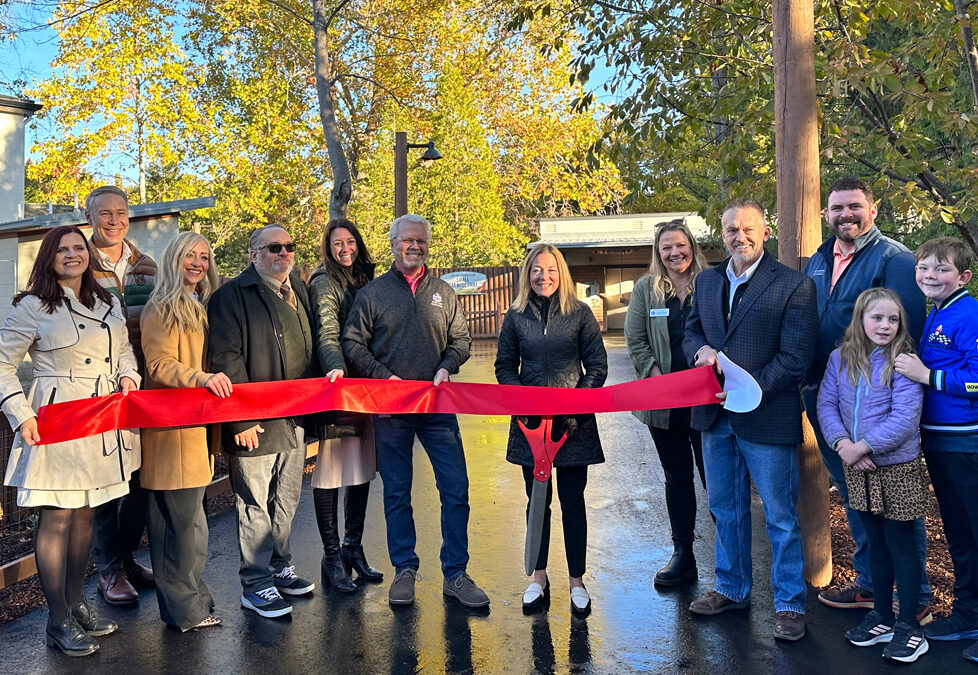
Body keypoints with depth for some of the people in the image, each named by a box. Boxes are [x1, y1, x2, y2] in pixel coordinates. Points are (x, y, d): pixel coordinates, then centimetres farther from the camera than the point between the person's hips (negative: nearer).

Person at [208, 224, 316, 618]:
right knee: (255, 505, 1)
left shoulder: (299, 291, 15)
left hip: (295, 420, 7)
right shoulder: (233, 296, -9)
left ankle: (280, 568, 32)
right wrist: (241, 417, -18)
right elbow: (226, 359, -14)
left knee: (286, 501, 17)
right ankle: (256, 585, 13)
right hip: (254, 422, -7)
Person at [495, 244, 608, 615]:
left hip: (574, 423, -2)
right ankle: (539, 578, 25)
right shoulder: (516, 316, 5)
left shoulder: (580, 313, 0)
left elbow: (597, 365, 1)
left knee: (573, 503, 4)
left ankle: (577, 581, 17)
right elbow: (505, 366, 9)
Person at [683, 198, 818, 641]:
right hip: (715, 417, 6)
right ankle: (732, 589, 35)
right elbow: (690, 332, 17)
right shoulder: (706, 281, 10)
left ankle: (790, 604, 20)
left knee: (781, 516, 5)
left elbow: (795, 358, -13)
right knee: (725, 508, 18)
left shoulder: (794, 285, -9)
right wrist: (700, 350, -6)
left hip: (766, 417, -6)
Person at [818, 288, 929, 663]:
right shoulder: (841, 358, 2)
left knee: (900, 545, 4)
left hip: (897, 467, -4)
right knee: (876, 543, 17)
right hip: (857, 468, 5)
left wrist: (861, 447, -20)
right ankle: (882, 617, 30)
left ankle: (908, 626, 17)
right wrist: (841, 443, -15)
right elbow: (826, 404, 0)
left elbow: (904, 420, -19)